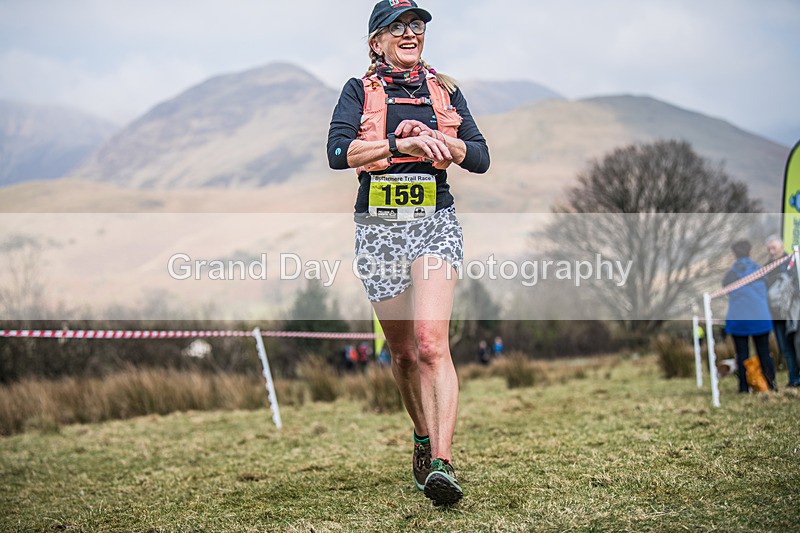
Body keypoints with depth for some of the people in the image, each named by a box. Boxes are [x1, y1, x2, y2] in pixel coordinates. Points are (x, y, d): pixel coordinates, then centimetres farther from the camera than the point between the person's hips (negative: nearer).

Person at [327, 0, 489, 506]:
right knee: (403, 349, 10)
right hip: (378, 227, 1)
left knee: (432, 344, -19)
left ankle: (442, 461, -26)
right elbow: (338, 152, -11)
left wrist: (434, 138, -10)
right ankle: (425, 440, 33)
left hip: (435, 222, -1)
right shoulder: (360, 91, 7)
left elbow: (481, 157, 7)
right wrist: (402, 144, -21)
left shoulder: (444, 90, 12)